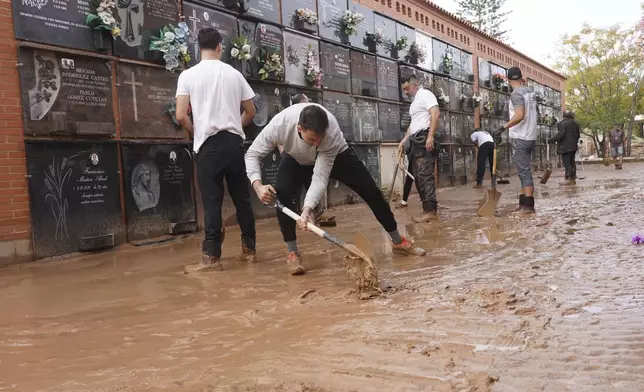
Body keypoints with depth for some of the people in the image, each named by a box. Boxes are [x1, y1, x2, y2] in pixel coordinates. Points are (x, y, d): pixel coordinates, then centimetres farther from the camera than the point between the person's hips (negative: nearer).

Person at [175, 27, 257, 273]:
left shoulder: (188, 75, -1)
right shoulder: (234, 74, 7)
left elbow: (181, 116, -7)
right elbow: (250, 112, 12)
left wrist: (196, 131, 12)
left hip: (209, 143, -2)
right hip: (234, 141, 3)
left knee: (212, 200, -2)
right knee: (242, 198, 10)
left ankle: (212, 257, -3)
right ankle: (249, 250, 17)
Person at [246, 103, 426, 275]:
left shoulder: (332, 133, -43)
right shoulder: (279, 124, -41)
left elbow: (320, 178, -40)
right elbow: (252, 154, -26)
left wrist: (308, 208, -53)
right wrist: (257, 185, -42)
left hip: (336, 154, -1)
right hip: (296, 159, 1)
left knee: (371, 190, -5)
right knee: (281, 193, -25)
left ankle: (398, 241, 13)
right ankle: (292, 253, -10)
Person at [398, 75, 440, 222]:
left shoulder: (425, 94, -4)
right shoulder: (414, 101, 26)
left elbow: (436, 114, -18)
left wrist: (430, 136, -26)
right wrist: (404, 140, 24)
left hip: (425, 139, -10)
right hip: (416, 140, 10)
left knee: (425, 174, -15)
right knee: (418, 176, 7)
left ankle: (430, 210, -16)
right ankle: (428, 207, 10)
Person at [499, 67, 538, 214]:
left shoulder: (516, 93, -14)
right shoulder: (529, 91, 10)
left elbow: (520, 115, -26)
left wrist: (505, 126, -23)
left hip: (520, 138, -8)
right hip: (530, 137, 8)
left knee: (524, 171, -7)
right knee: (524, 171, 12)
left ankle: (528, 205, -6)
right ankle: (524, 203, 16)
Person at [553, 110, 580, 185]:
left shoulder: (563, 123, -12)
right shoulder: (575, 123, 15)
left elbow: (561, 134, -19)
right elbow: (578, 135, 19)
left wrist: (553, 139, -9)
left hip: (565, 147, -8)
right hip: (573, 146, 8)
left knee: (566, 163, -8)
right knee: (572, 162, 12)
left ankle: (569, 179, -11)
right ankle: (573, 179, 14)